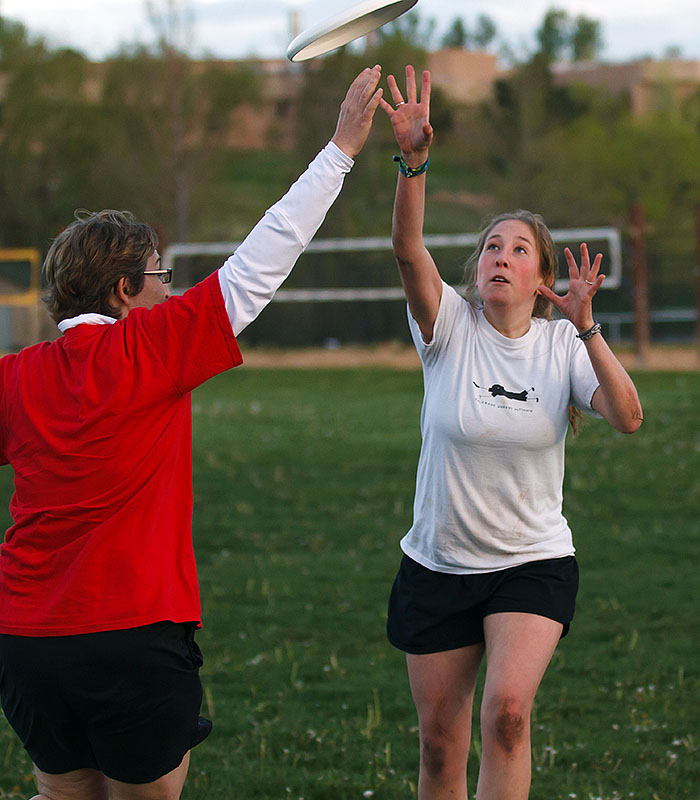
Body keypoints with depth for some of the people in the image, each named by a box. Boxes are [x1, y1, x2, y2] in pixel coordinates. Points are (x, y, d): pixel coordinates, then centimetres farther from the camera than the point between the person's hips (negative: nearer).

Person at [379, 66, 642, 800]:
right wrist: (413, 161, -38)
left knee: (507, 707, -24)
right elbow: (408, 249, -23)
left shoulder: (563, 346, -3)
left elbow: (628, 418, -18)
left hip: (533, 564, -1)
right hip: (437, 566, 1)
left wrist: (585, 328, -27)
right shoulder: (450, 330, -5)